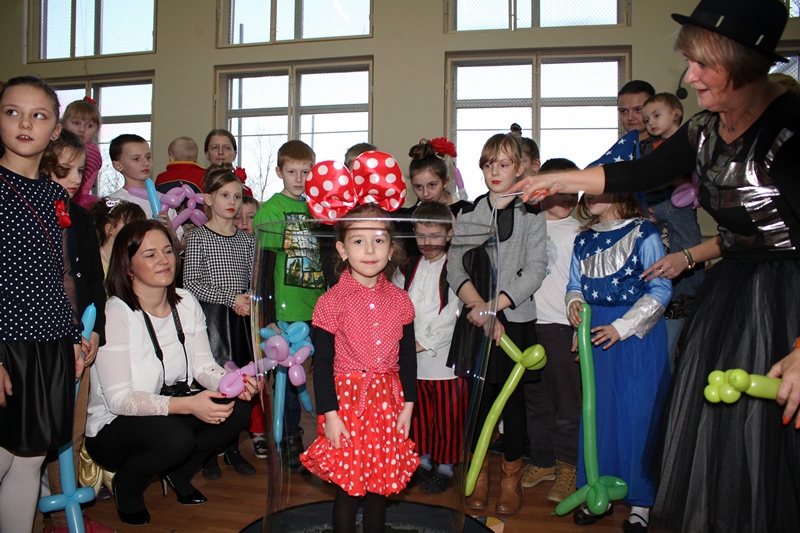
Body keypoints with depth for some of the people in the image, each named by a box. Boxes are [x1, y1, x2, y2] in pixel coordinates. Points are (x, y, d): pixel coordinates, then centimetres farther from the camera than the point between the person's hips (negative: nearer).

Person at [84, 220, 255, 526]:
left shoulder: (186, 303, -1)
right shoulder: (116, 314, -21)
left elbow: (204, 365, -3)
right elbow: (119, 398, -25)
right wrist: (188, 404, -37)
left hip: (174, 410, 6)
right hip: (112, 427, -6)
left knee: (238, 408, -16)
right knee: (175, 436, -35)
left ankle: (179, 473, 10)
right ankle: (126, 487, 1)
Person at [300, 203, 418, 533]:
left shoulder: (399, 300, 1)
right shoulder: (333, 301, -9)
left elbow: (408, 356, 8)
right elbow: (322, 363, -8)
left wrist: (408, 404, 5)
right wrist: (329, 414, -10)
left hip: (387, 401, 3)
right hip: (347, 398, -3)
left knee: (381, 482, 14)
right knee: (348, 485, 5)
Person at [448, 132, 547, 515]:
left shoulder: (530, 215, 1)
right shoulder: (468, 214, 9)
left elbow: (535, 270, -7)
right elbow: (455, 268, 1)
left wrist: (495, 305, -16)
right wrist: (477, 305, -15)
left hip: (514, 320, -2)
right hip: (474, 321, 2)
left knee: (512, 399, 5)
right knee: (479, 397, 6)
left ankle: (511, 478, 21)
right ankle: (480, 474, 23)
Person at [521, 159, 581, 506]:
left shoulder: (576, 233, 0)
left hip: (559, 325, -4)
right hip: (525, 324, 4)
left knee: (566, 403, 4)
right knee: (535, 399, 13)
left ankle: (568, 468, 17)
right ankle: (542, 461, 27)